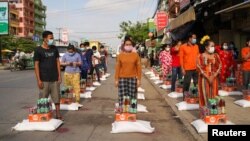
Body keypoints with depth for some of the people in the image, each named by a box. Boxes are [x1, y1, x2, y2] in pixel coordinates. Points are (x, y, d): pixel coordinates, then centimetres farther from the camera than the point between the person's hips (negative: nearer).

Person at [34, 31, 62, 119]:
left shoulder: (54, 49, 8)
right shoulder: (38, 50, -5)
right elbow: (36, 65, -6)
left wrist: (59, 76, 5)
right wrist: (38, 80, -11)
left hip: (54, 79, 4)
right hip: (44, 80, -4)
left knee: (57, 98, 8)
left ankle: (58, 115, 19)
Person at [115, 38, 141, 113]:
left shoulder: (135, 55, 1)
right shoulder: (120, 55, 2)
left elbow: (139, 68, 2)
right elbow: (117, 68, 3)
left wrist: (139, 79, -2)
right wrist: (116, 79, 0)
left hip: (132, 78, 0)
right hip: (122, 78, 0)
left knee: (132, 94, 2)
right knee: (122, 94, 2)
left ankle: (132, 110, 11)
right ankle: (122, 109, 12)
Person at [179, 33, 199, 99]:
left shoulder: (196, 46, 10)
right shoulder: (183, 47, -4)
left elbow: (198, 56, 15)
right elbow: (181, 58, -5)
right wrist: (182, 68, -10)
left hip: (196, 68, 4)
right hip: (187, 69, -4)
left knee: (197, 82, 5)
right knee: (187, 83, 1)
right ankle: (185, 96, 13)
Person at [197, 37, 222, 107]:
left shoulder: (216, 56, 5)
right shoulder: (201, 56, -5)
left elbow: (219, 67, 1)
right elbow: (200, 68, -10)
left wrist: (213, 76, -12)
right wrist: (208, 77, -15)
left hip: (214, 78, 3)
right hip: (204, 78, -3)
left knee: (213, 94, 6)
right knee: (205, 94, -1)